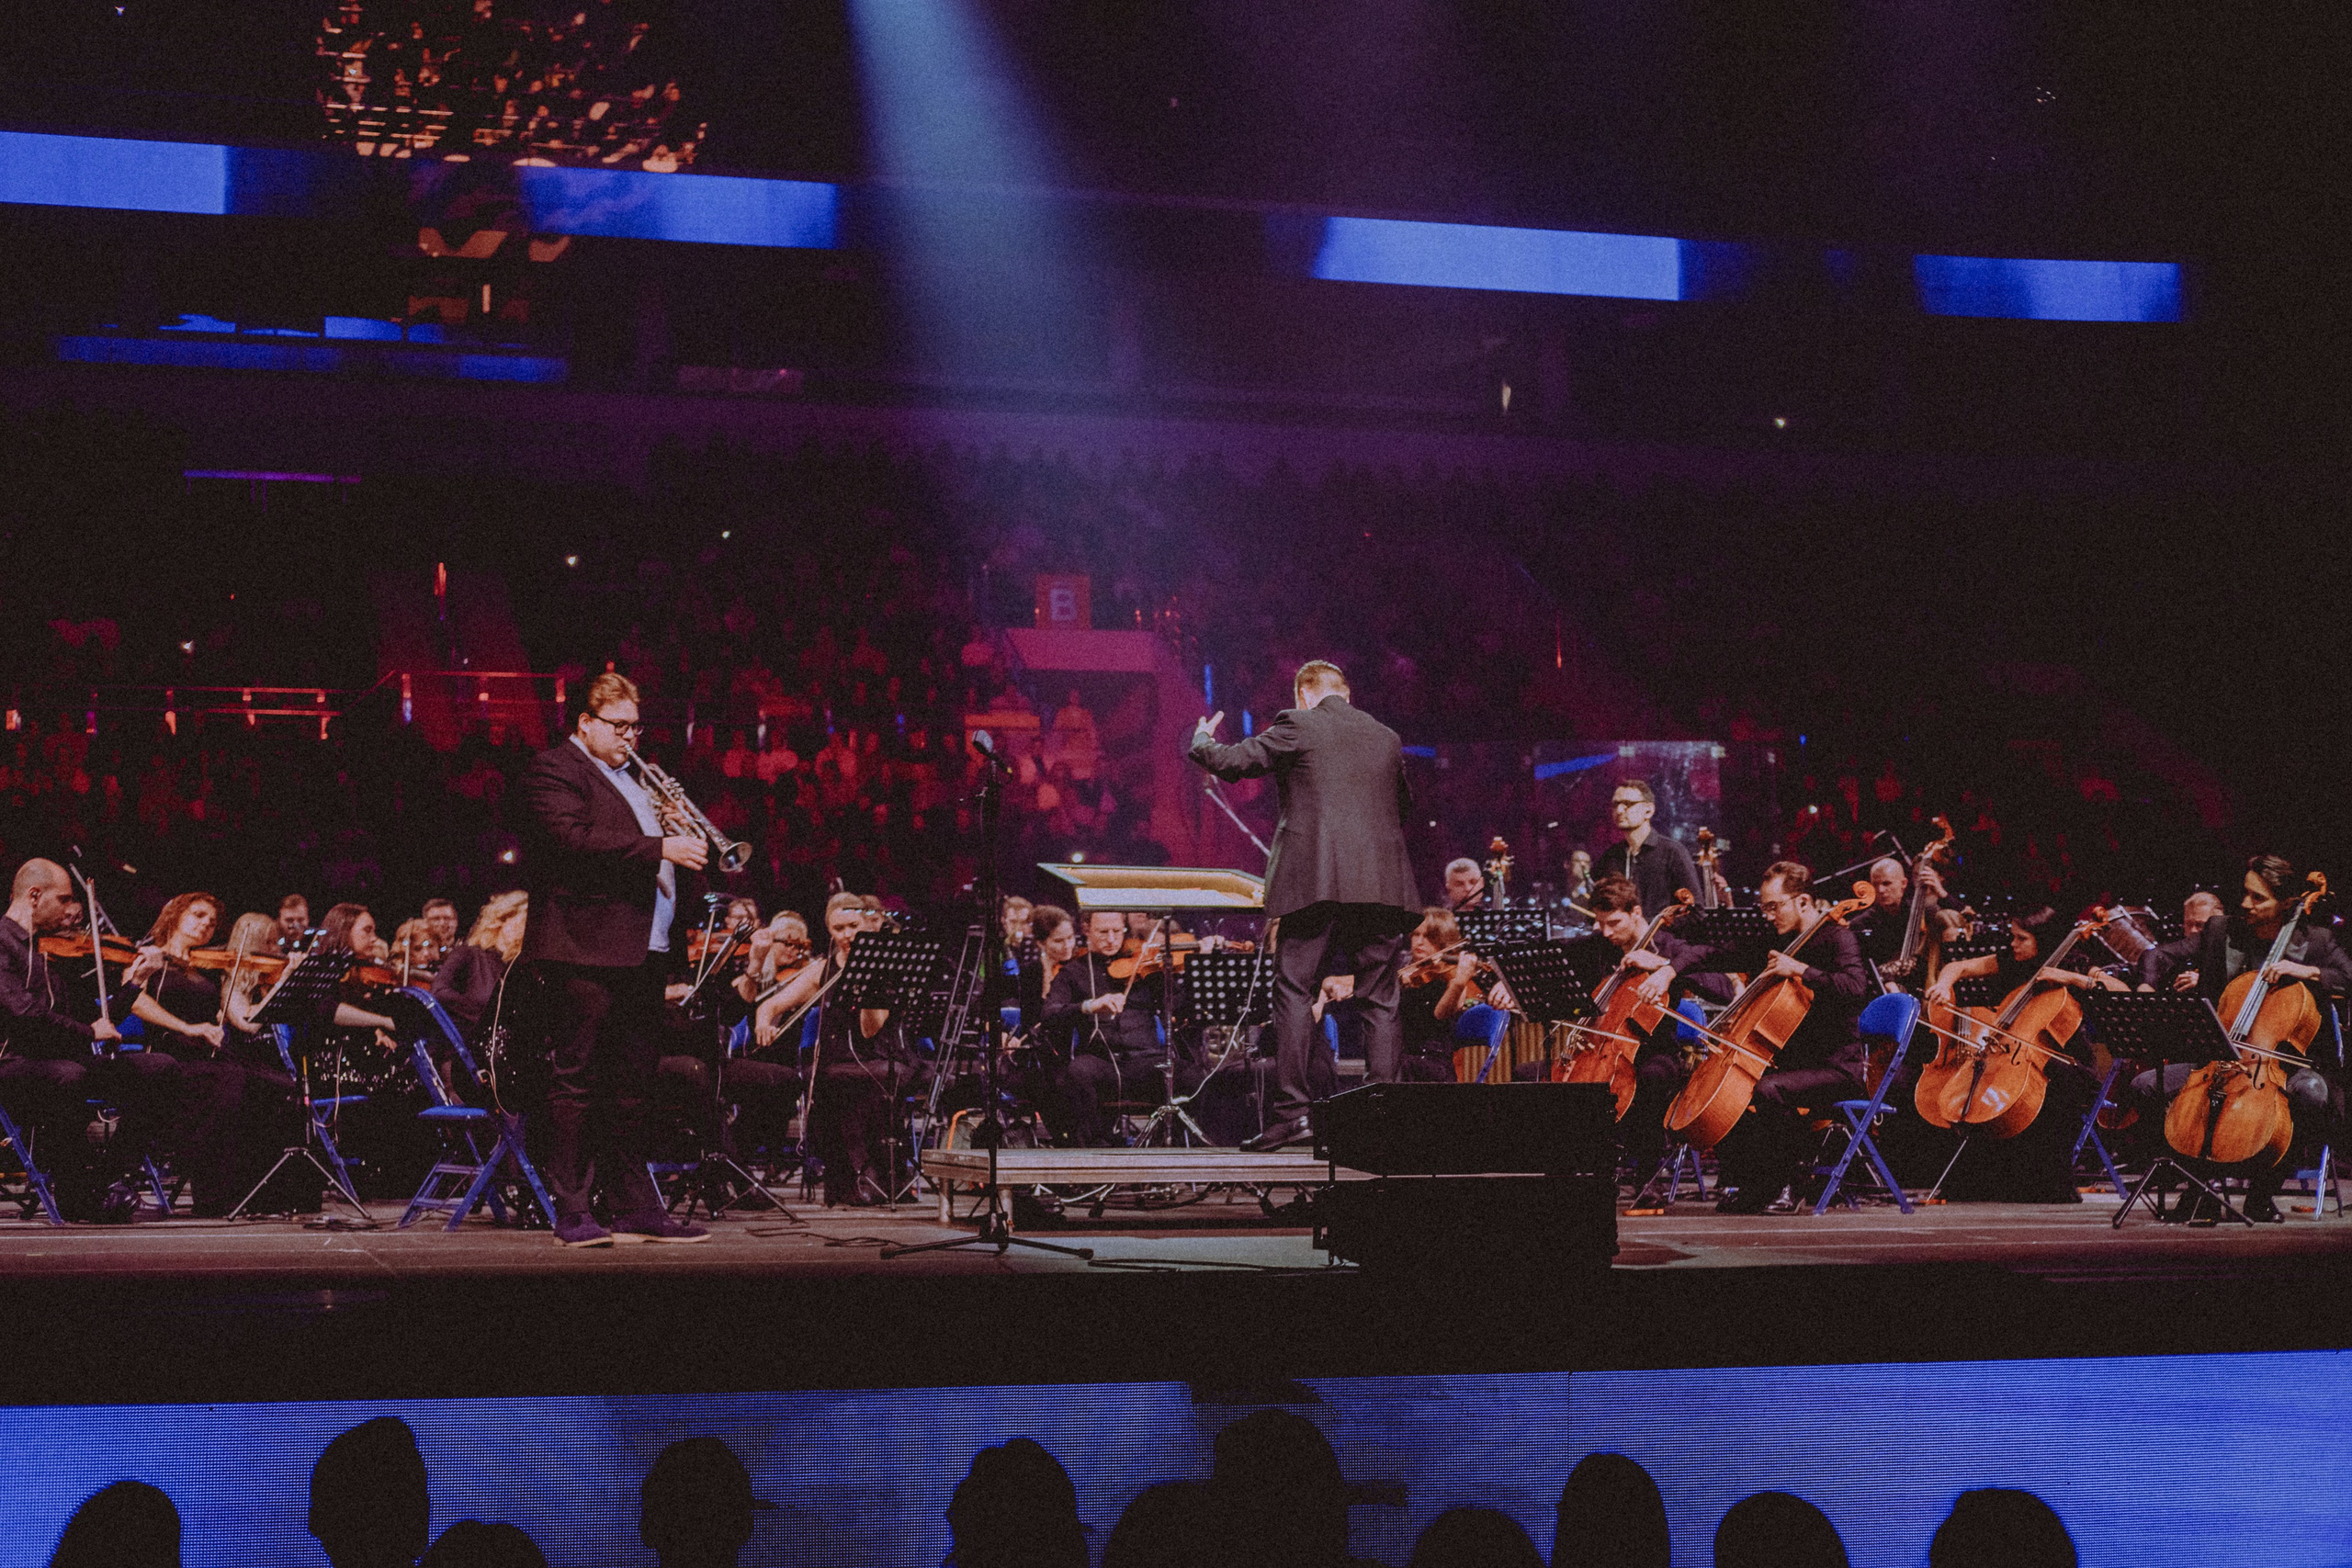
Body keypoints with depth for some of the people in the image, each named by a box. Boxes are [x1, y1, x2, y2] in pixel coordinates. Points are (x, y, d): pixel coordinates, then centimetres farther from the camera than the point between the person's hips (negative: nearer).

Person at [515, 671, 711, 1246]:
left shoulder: (627, 778, 24)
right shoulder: (554, 769, -6)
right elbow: (573, 838, -21)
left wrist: (678, 833, 6)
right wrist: (659, 847, -24)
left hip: (642, 955, 10)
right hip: (587, 953, -9)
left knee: (630, 1087, 12)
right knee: (577, 1082, -6)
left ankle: (634, 1208, 17)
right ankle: (573, 1213, -4)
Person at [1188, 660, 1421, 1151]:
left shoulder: (1296, 727, 1)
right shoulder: (1386, 737, 16)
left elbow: (1231, 762, 1)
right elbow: (1405, 805, 28)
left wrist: (1201, 741, 22)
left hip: (1315, 880, -4)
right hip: (1381, 883, 4)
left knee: (1295, 991, -1)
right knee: (1380, 1001, 6)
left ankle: (1291, 1110, -10)